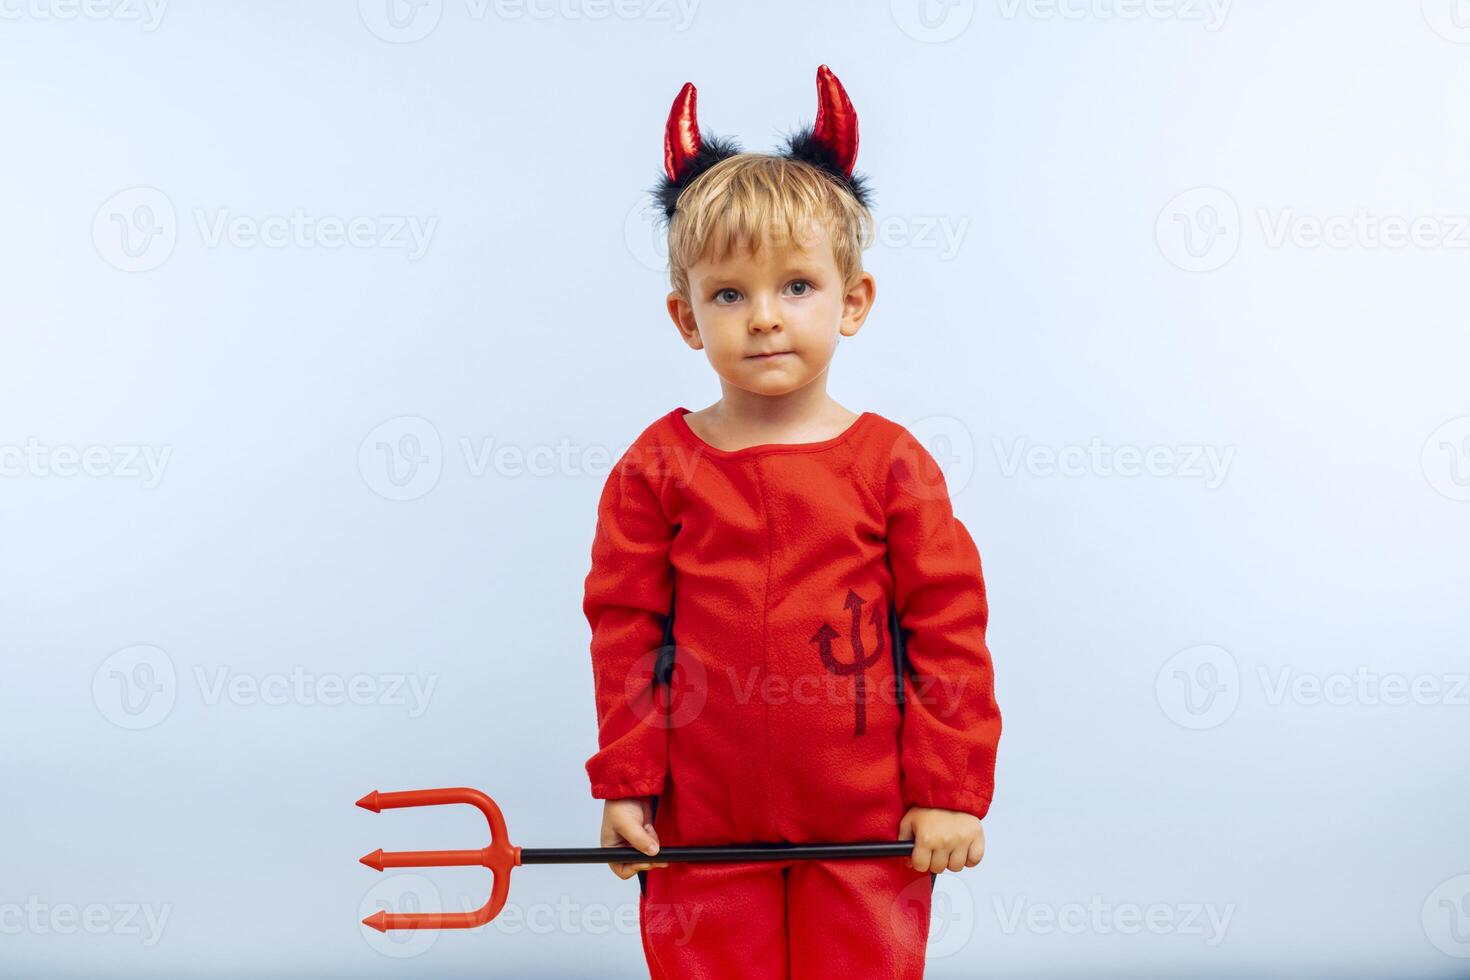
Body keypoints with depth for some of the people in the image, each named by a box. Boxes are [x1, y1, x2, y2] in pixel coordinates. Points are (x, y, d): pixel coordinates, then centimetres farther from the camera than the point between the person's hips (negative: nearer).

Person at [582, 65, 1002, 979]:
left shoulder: (891, 461, -3)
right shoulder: (659, 466, -1)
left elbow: (951, 628, -2)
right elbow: (624, 628, 2)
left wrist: (951, 793, -4)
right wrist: (624, 784, 0)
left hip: (870, 831, 0)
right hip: (701, 827, 1)